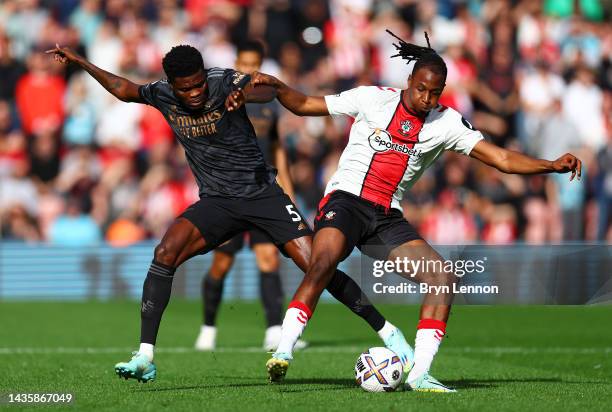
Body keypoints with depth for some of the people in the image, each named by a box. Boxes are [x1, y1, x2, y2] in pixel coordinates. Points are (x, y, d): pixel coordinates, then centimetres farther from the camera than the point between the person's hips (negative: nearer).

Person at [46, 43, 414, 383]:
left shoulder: (224, 81, -15)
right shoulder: (163, 95, -2)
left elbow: (269, 91, -34)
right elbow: (125, 90, 17)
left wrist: (244, 94, -56)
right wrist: (80, 62, 16)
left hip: (263, 193, -3)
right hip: (216, 201, 3)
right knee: (165, 253, -21)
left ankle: (387, 331, 2)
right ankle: (145, 358, -20)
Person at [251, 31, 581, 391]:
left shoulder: (446, 122, 5)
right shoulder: (373, 98, -1)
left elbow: (502, 159, 0)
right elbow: (303, 105, 6)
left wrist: (552, 166, -12)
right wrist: (276, 86, -13)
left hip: (388, 217, 4)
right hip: (346, 199, -4)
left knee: (444, 279, -10)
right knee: (323, 264, -33)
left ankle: (419, 374, -7)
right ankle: (283, 352, -29)